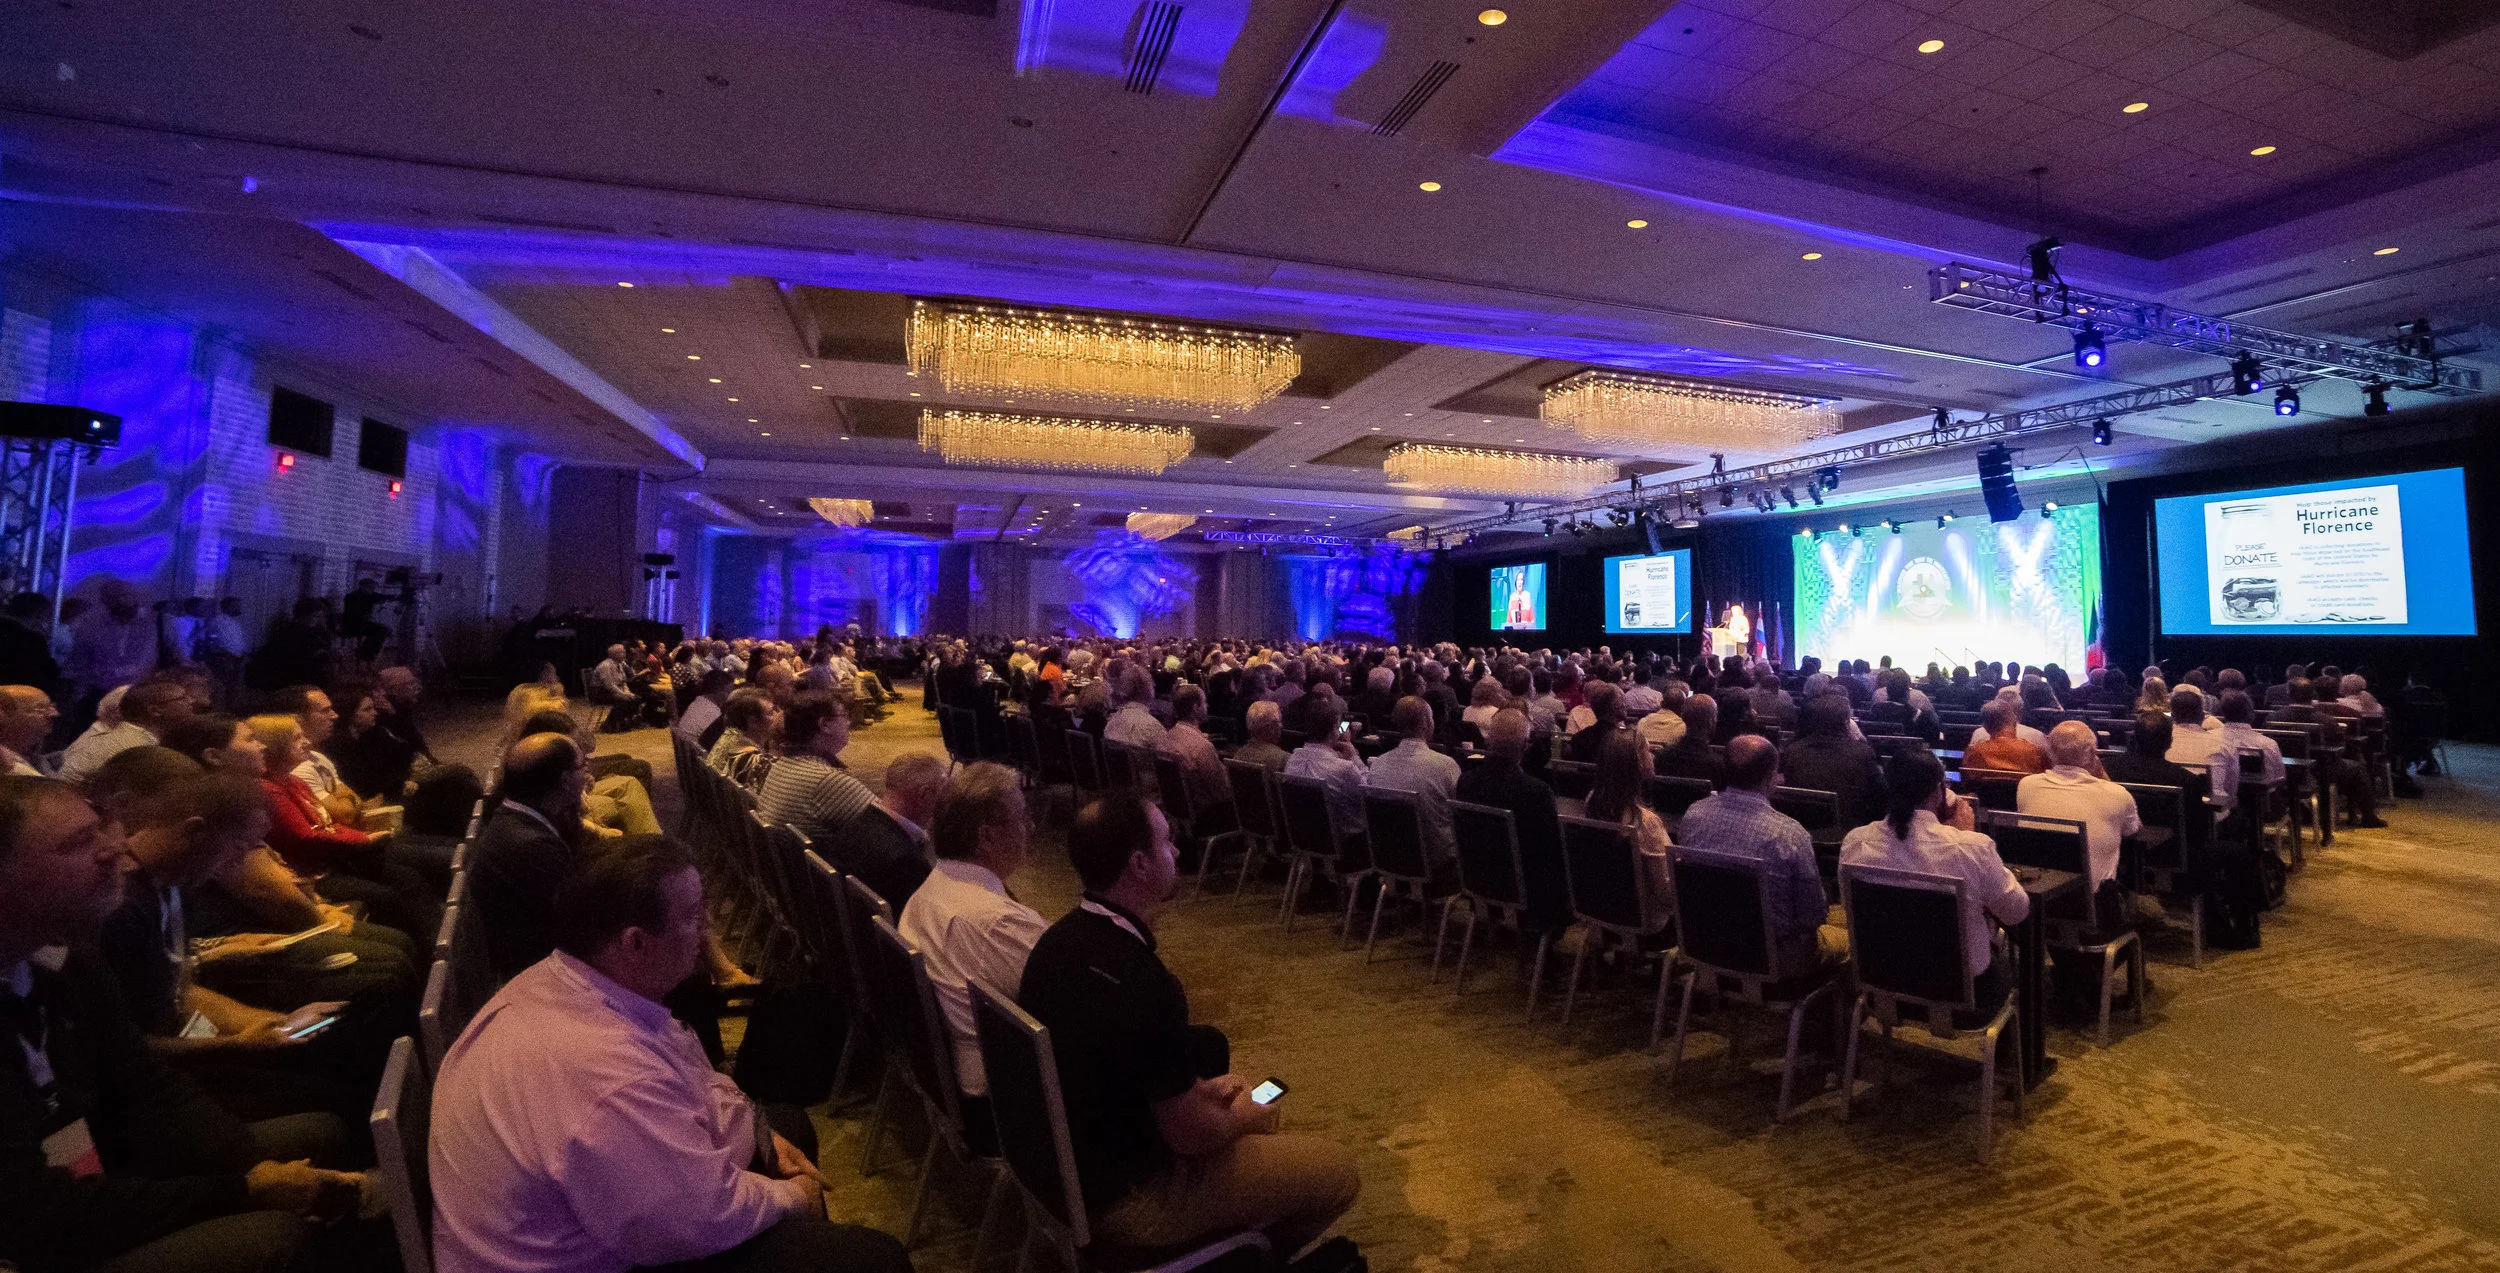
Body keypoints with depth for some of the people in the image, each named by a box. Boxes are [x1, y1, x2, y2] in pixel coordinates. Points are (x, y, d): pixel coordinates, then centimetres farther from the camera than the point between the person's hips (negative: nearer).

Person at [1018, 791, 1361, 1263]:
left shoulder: (1059, 939, -5)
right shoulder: (1142, 982, -33)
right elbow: (1191, 1135, -23)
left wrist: (1195, 1089, 7)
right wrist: (1243, 1121, -3)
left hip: (1069, 1155, 8)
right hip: (1127, 1195, -8)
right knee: (1336, 1169, 1)